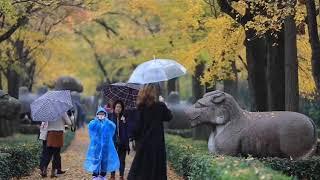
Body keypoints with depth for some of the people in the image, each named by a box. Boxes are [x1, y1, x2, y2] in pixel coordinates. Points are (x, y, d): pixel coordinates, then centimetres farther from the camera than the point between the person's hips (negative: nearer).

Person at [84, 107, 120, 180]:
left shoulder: (109, 123, 8)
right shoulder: (93, 123, 6)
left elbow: (113, 127, -14)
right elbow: (90, 126, -16)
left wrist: (105, 120, -15)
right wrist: (97, 120, -16)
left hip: (106, 146, 2)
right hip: (96, 146, -2)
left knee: (105, 161, 6)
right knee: (95, 160, -7)